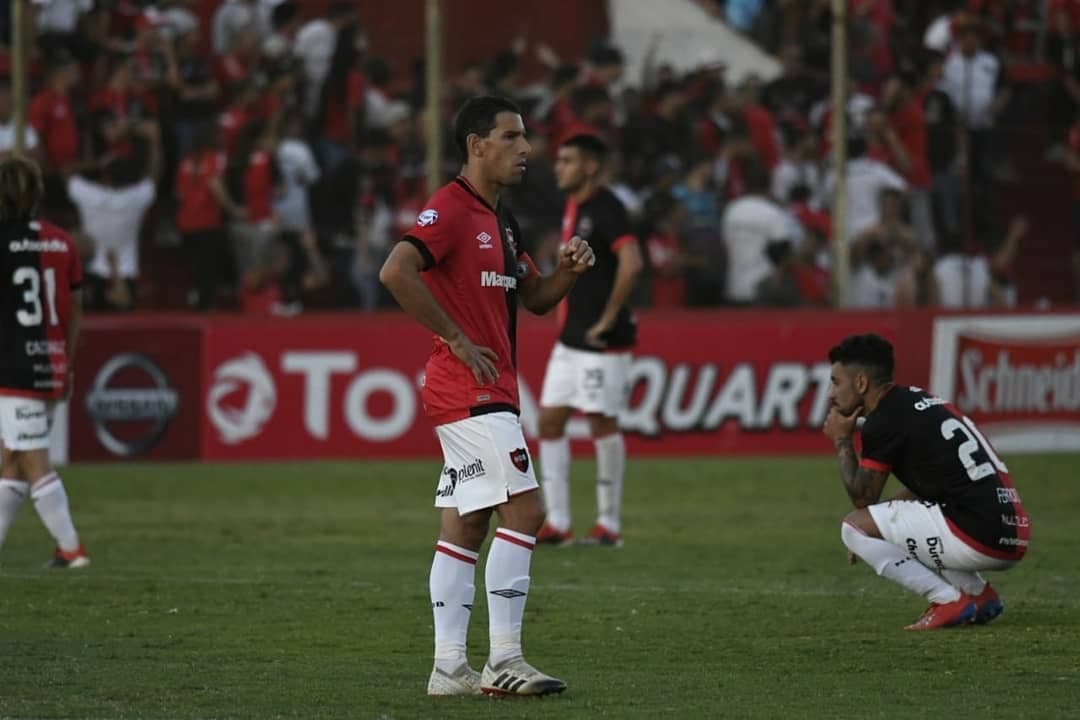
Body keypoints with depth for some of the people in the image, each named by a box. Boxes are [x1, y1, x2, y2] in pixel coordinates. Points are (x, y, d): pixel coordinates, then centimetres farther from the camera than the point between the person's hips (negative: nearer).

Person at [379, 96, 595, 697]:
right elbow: (396, 272, -26)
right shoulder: (451, 209, -13)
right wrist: (457, 339, -20)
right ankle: (505, 662, -11)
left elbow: (535, 298, 25)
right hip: (471, 392, -10)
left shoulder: (500, 220, 17)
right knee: (524, 511, -12)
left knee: (465, 527, 8)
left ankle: (450, 668, 10)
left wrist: (569, 271, 3)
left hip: (488, 393, 10)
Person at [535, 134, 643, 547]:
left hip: (602, 342, -9)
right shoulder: (572, 207, 13)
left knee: (603, 423, -4)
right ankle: (556, 523, 8)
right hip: (570, 338, 9)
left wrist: (608, 318, -22)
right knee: (550, 420, 5)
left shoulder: (606, 208, -15)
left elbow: (632, 263, -27)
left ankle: (609, 524, 5)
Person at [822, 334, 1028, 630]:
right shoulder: (920, 401, 21)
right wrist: (878, 532, 25)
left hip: (980, 538, -9)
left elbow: (863, 498, 4)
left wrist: (841, 442, 15)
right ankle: (979, 593, 15)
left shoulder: (883, 422, -7)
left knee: (853, 527, -1)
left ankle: (949, 600, -6)